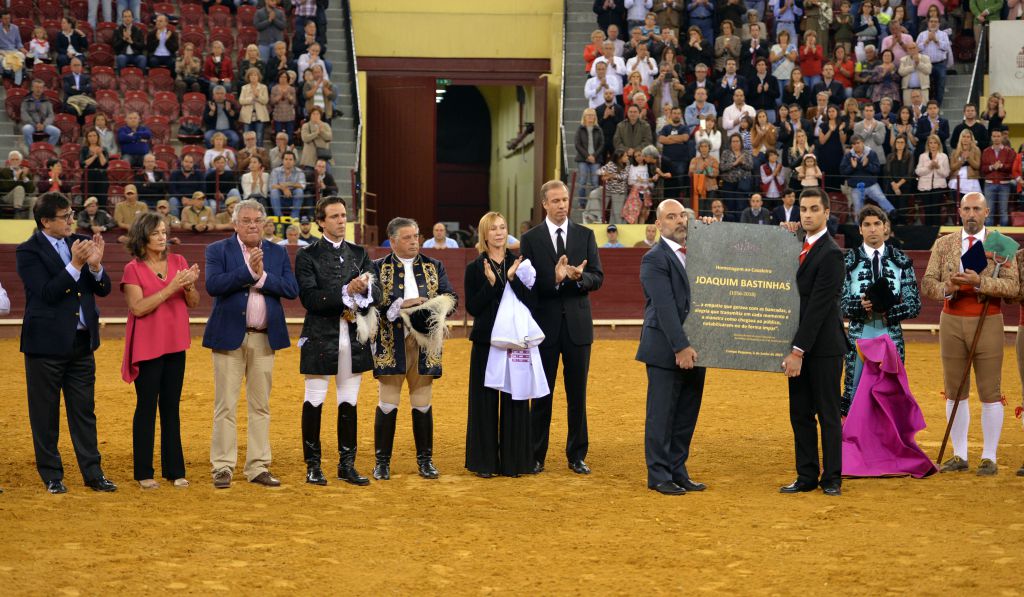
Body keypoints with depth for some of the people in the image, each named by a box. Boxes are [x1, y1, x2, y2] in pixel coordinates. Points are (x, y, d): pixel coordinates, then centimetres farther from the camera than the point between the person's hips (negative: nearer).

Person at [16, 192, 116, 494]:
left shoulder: (79, 242, 6)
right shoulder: (28, 251, -9)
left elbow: (103, 289, 5)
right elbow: (47, 293, -20)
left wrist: (95, 265, -14)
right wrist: (76, 264, -25)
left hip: (82, 342, 5)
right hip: (47, 343, -5)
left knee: (84, 411, 9)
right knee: (45, 413, 6)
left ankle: (92, 472, 14)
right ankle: (51, 475, 15)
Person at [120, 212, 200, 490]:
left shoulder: (178, 262, 6)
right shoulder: (133, 269, -6)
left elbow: (193, 304, 7)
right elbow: (138, 307, -16)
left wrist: (190, 285, -14)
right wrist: (170, 288, -22)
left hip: (174, 345, 4)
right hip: (147, 348, -4)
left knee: (171, 408, 8)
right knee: (146, 407, 0)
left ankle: (174, 470, 14)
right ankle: (143, 472, 7)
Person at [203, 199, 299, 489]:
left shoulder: (278, 253, 10)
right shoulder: (218, 250, 1)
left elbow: (292, 289, -2)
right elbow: (213, 285, -15)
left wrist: (262, 276, -13)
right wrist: (248, 270, -18)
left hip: (264, 338, 3)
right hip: (230, 336, -3)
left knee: (261, 406, 7)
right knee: (225, 405, -2)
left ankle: (258, 467, 13)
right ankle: (223, 467, 3)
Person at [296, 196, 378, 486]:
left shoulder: (359, 253, 12)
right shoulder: (307, 256, -2)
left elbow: (376, 293, 4)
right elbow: (309, 298, -14)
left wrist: (363, 289, -18)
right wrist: (346, 291, -20)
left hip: (353, 337, 4)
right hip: (320, 339, -4)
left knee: (349, 403, 8)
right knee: (314, 402, 2)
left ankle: (347, 465, 16)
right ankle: (313, 466, 11)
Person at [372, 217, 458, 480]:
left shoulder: (434, 267, 12)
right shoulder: (379, 267, 3)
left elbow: (451, 298, 7)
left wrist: (434, 308, -13)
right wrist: (402, 305, -16)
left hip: (425, 343, 2)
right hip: (391, 345, -2)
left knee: (422, 403, 6)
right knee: (388, 403, 0)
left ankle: (425, 459, 14)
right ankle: (382, 461, 7)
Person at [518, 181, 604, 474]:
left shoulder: (585, 235, 6)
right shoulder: (530, 239, 1)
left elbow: (597, 278, 1)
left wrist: (579, 277, -20)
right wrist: (554, 279, -22)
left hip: (577, 324, 2)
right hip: (545, 324, -1)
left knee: (577, 394, 6)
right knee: (541, 394, 5)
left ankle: (577, 456, 15)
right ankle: (536, 456, 12)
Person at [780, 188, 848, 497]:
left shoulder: (831, 254, -13)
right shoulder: (800, 247, 13)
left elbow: (818, 305, -17)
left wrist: (799, 350, -19)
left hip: (824, 347, -8)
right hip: (800, 346, 8)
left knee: (828, 414, 1)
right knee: (800, 413, 9)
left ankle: (832, 478, 8)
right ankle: (807, 477, 15)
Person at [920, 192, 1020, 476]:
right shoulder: (944, 244, 7)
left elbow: (1013, 286, -11)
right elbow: (927, 284, 2)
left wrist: (980, 282, -25)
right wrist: (946, 288, -20)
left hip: (987, 324, -3)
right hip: (952, 322, 3)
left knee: (990, 394, -1)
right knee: (955, 393, 7)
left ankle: (989, 458, 6)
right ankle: (959, 456, 15)